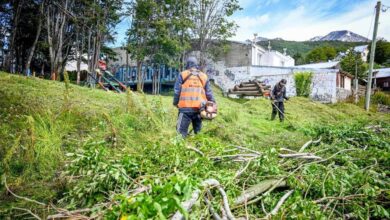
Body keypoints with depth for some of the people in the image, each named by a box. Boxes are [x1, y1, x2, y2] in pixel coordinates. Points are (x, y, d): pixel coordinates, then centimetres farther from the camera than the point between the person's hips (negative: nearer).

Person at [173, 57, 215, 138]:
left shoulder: (182, 75, 6)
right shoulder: (204, 76, 14)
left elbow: (177, 91, 1)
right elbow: (209, 94, 11)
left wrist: (175, 103, 11)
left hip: (185, 107, -3)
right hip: (199, 108, 3)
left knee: (181, 132, -4)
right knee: (198, 132, 13)